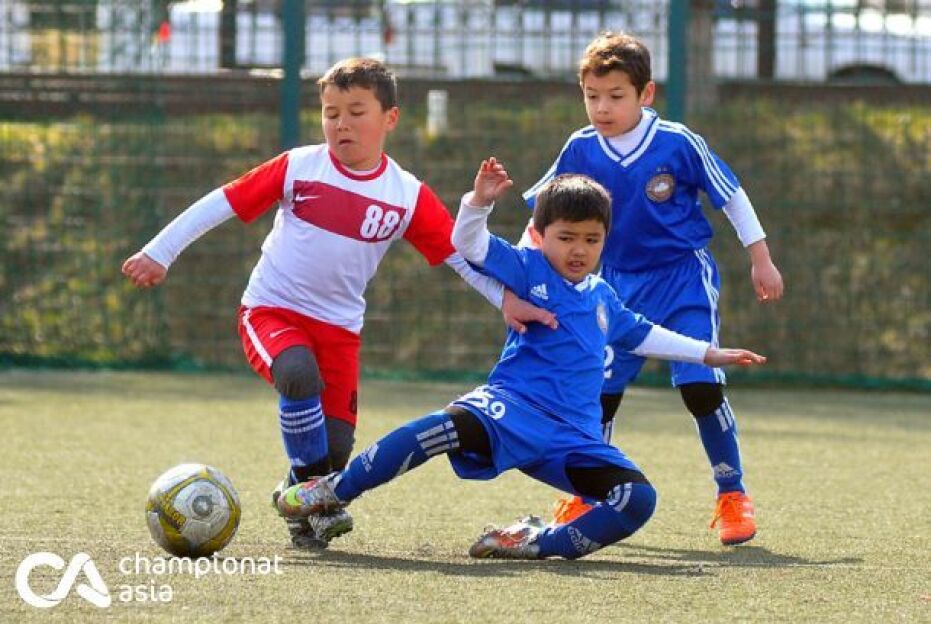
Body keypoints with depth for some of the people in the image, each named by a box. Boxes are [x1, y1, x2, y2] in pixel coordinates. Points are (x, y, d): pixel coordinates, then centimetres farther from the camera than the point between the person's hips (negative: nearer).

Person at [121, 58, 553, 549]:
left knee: (336, 447, -5)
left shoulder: (408, 196, -2)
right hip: (271, 311, -3)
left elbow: (462, 254, 3)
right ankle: (307, 482, -14)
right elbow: (221, 204, -1)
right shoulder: (298, 168, -6)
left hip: (339, 328, 3)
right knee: (299, 373, -34)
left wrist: (509, 300, -7)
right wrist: (159, 254, -3)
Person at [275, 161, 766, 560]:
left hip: (573, 438, 5)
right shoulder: (528, 269, 8)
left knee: (638, 499, -18)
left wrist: (709, 354, 43)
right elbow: (468, 244, -4)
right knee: (457, 425, -38)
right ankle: (333, 492, -26)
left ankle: (543, 543, -7)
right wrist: (480, 201, -23)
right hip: (514, 403, -5)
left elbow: (642, 335, 40)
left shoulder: (602, 298, 24)